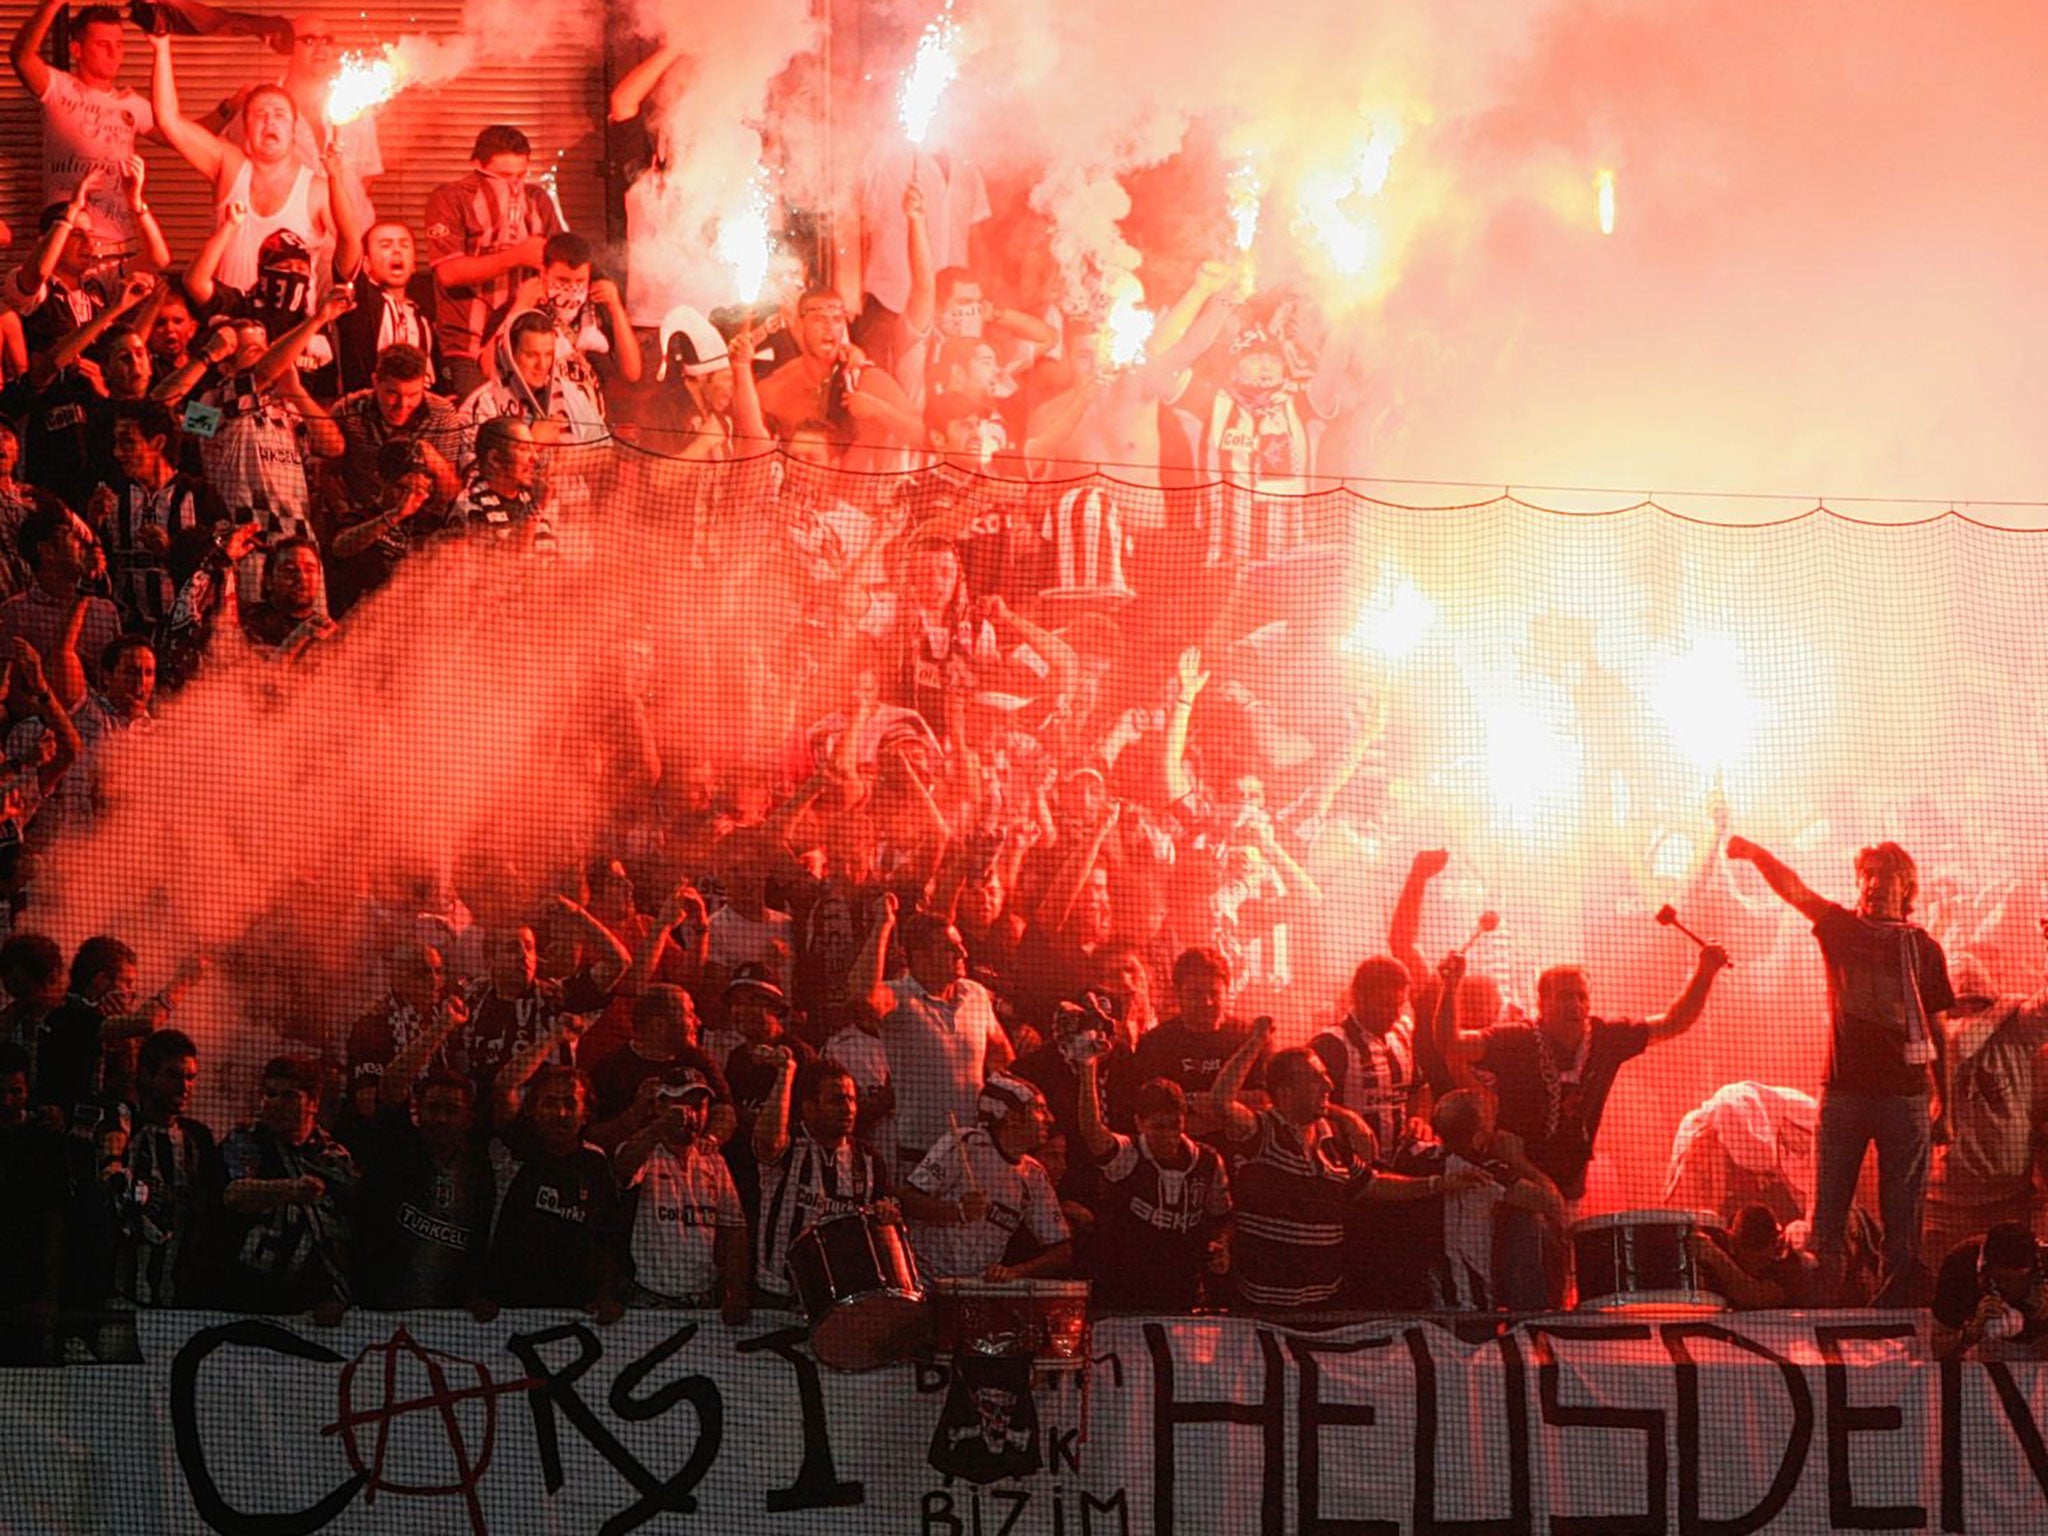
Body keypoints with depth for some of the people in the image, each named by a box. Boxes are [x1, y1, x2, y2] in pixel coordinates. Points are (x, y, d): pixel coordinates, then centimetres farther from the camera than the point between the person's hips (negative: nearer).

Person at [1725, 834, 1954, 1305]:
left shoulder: (1923, 948, 8)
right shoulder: (1840, 927, 8)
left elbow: (1937, 1032, 11)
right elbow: (1793, 890, -10)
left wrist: (1945, 1105, 9)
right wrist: (1756, 854, -28)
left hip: (1905, 1094, 0)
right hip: (1844, 1090, 0)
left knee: (1903, 1222, 1)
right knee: (1826, 1220, 0)